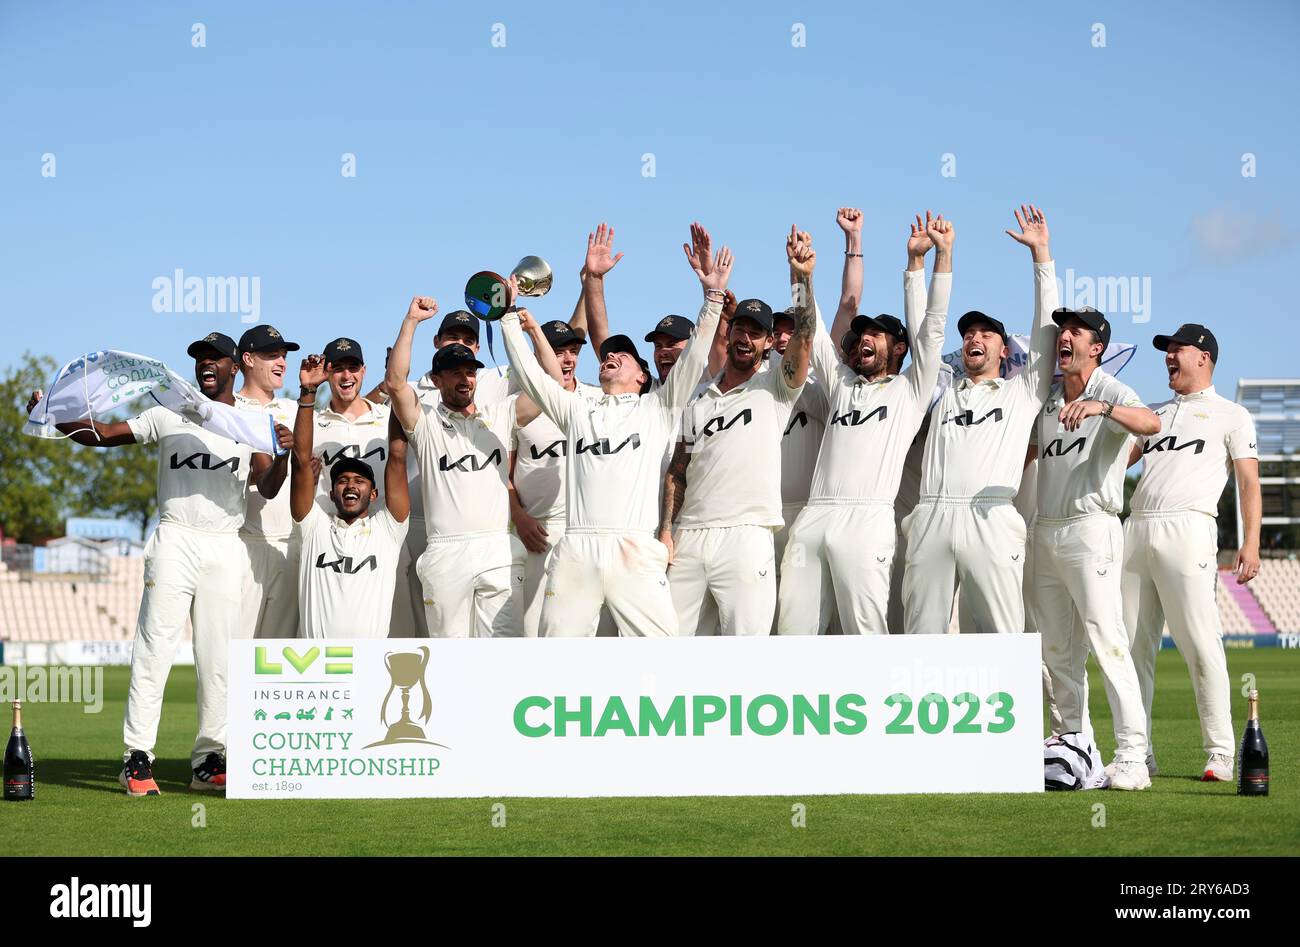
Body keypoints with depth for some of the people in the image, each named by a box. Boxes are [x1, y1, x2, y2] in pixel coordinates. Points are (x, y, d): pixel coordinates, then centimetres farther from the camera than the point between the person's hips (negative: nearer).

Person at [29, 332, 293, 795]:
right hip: (175, 541, -1)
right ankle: (137, 758, -9)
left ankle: (208, 760, 8)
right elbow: (102, 433, 8)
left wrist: (284, 452, -23)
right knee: (155, 648, -9)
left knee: (218, 659, 2)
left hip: (225, 548, 1)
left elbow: (268, 489, -2)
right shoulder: (169, 415, 11)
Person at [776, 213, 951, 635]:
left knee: (865, 632, -12)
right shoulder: (842, 384, 28)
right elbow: (814, 330, 26)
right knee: (793, 631, 0)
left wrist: (925, 257, 2)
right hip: (812, 518, 5)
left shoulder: (910, 391, 15)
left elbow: (929, 327, 7)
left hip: (866, 520, -5)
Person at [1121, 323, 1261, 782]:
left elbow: (1248, 481, 4)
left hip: (1188, 529, -6)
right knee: (1132, 645, 2)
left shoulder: (1231, 415, 12)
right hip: (1135, 531, 6)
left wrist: (1251, 542, -8)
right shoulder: (1156, 413, 28)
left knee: (1201, 645, -12)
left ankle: (1220, 754, -9)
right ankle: (1137, 752, 7)